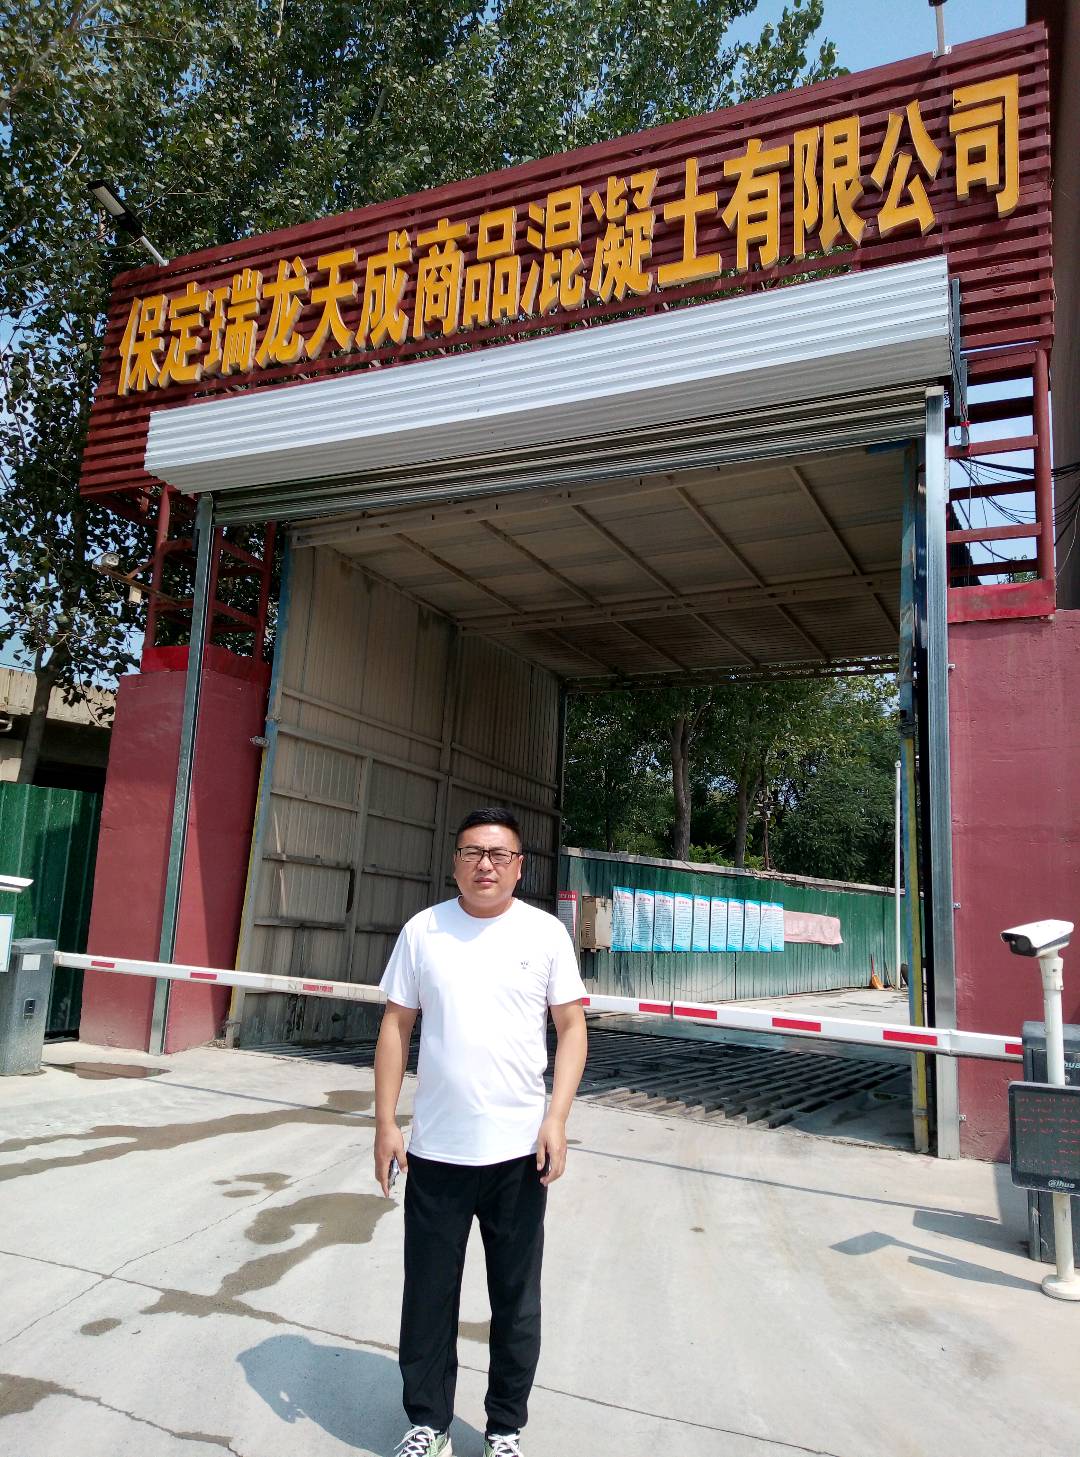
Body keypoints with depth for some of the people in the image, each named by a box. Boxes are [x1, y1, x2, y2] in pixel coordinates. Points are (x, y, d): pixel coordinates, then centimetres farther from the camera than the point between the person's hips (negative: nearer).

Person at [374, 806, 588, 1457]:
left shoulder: (546, 932, -3)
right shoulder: (423, 930, 0)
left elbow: (572, 1027, -1)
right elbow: (396, 1026, 4)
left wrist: (557, 1118, -10)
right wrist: (386, 1122, 0)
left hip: (519, 1151, -1)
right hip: (434, 1151, 1)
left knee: (517, 1301, 12)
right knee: (429, 1296, 13)